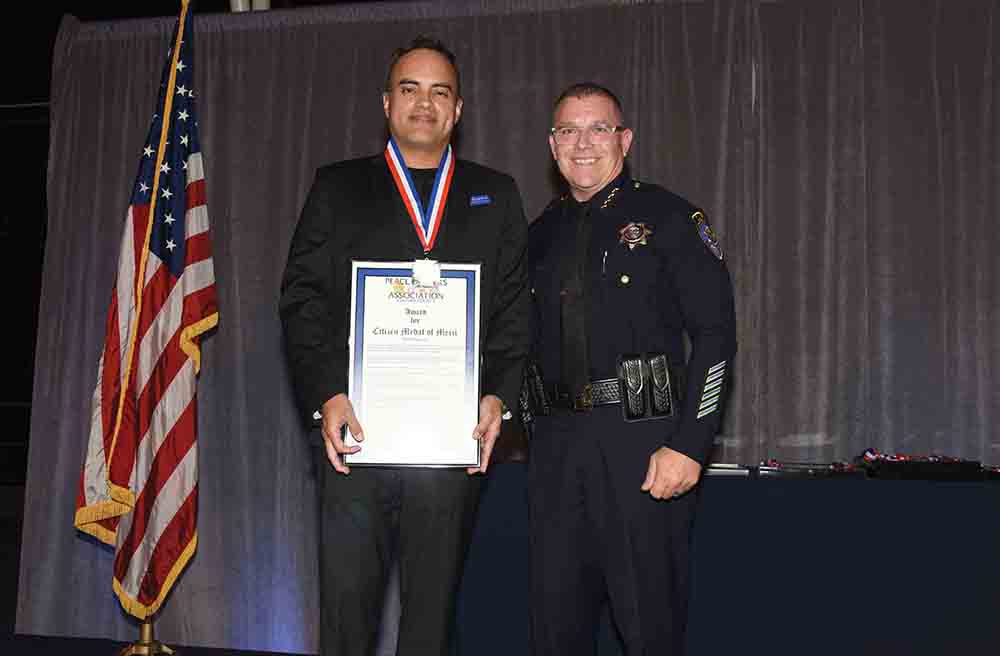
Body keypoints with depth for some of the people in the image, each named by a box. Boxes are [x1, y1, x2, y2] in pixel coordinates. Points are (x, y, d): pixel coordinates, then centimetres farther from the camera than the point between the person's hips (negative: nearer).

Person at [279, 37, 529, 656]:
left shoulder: (495, 195, 14)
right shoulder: (338, 188, 11)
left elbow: (516, 307, 9)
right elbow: (303, 299, 3)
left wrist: (499, 396, -5)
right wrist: (327, 396, -10)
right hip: (356, 432, -1)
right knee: (346, 602, 3)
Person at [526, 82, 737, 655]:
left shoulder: (667, 217, -1)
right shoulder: (543, 233, 15)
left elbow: (716, 333, -7)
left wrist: (689, 446, -14)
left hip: (643, 440, -5)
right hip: (556, 441, 5)